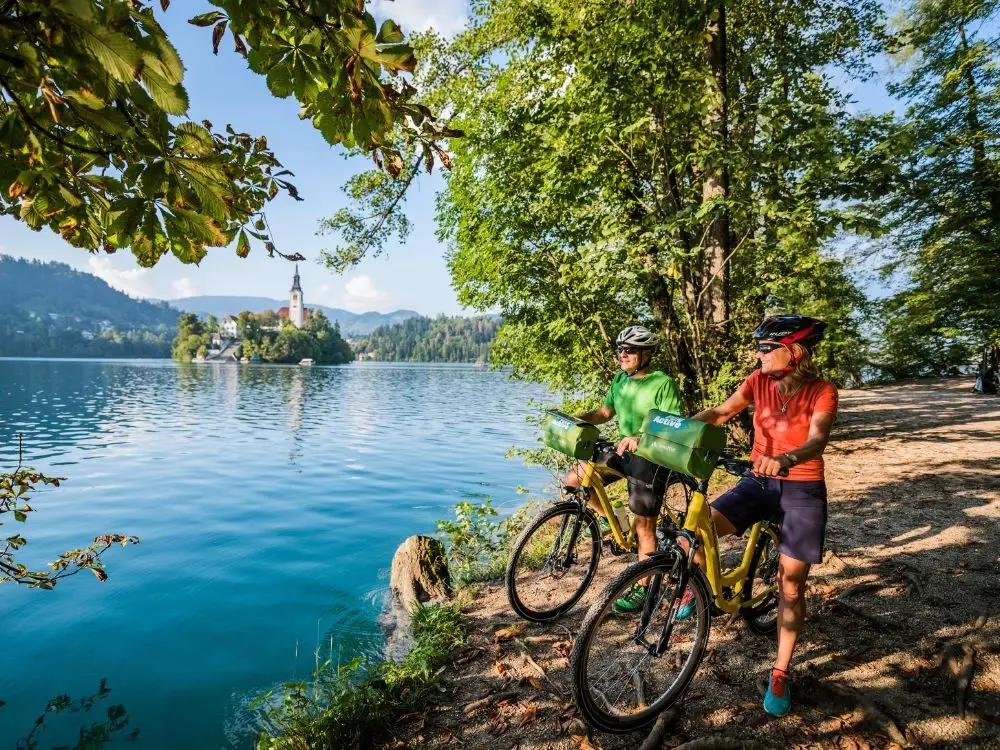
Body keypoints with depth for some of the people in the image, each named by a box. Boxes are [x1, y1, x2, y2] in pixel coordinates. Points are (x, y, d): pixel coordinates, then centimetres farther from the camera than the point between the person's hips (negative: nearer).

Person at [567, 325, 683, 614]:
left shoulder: (663, 384, -17)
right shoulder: (620, 379, 4)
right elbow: (605, 412, 12)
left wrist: (640, 438, -39)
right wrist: (577, 419, -6)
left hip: (650, 459, -7)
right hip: (622, 451, 7)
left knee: (645, 527, 1)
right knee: (574, 478, -2)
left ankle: (642, 589, 19)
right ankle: (609, 520, 20)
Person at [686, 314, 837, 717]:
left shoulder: (822, 391, -12)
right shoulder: (759, 382, -3)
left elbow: (817, 440, -26)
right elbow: (719, 413, -7)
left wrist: (784, 459, -49)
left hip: (803, 490, -2)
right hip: (759, 482, 3)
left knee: (791, 584, 1)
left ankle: (781, 672, 19)